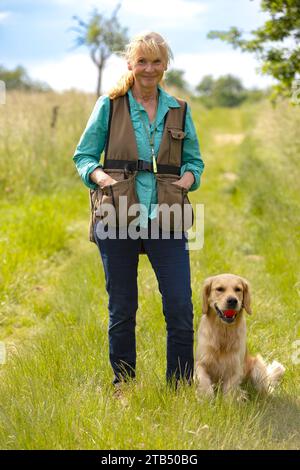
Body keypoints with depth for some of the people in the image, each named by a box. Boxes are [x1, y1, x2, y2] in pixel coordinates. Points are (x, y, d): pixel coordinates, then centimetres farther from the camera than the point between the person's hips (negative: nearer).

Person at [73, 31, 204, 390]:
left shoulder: (179, 111, 11)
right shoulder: (109, 105, 4)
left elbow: (194, 160, 16)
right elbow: (83, 155, 6)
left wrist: (187, 179, -5)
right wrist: (100, 176, -15)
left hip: (165, 219, 2)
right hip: (117, 217, -1)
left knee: (181, 307, -4)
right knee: (122, 309, 8)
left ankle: (180, 387, 10)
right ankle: (123, 386, 23)